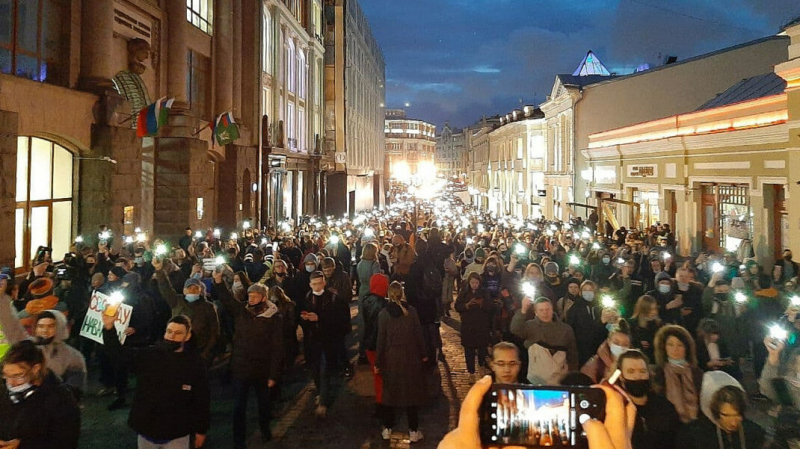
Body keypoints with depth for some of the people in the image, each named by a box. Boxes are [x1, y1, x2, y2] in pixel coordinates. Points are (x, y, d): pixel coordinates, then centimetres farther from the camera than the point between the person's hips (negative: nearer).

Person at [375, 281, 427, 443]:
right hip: (410, 357, 0)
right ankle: (413, 431, 13)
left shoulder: (384, 313, -8)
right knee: (411, 392, 8)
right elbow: (418, 334, -3)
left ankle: (387, 429, 22)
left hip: (391, 358, 1)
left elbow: (381, 340, -5)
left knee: (390, 392, 14)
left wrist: (378, 362, 2)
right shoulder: (411, 310, -8)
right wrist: (422, 354, 8)